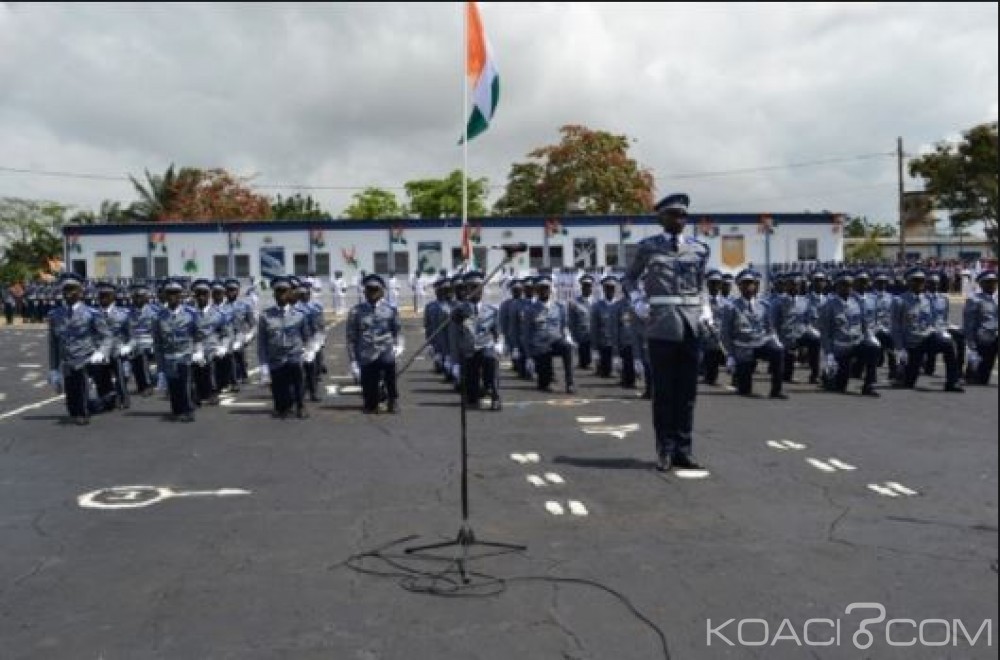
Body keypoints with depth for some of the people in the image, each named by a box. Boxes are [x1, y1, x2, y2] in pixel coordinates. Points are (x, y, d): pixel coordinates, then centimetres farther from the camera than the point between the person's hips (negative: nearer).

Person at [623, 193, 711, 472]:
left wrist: (705, 308, 9)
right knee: (663, 390, 2)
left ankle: (683, 449, 14)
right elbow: (630, 278, 14)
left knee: (687, 389, 6)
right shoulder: (648, 247, 3)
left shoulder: (699, 249, 11)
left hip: (691, 324, 3)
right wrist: (638, 302, -2)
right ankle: (665, 449, 10)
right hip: (661, 325, -3)